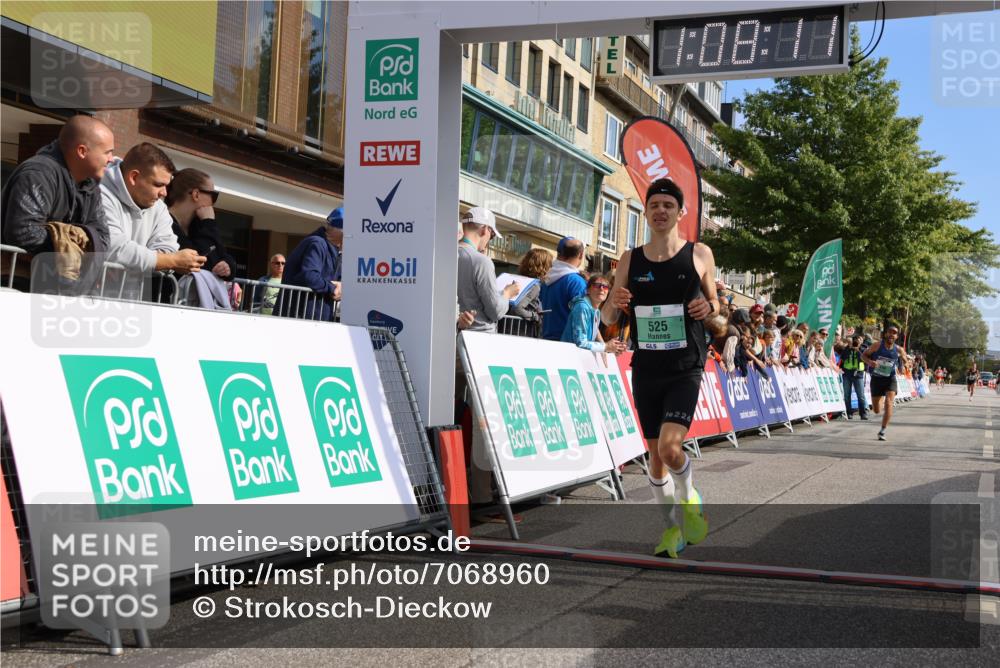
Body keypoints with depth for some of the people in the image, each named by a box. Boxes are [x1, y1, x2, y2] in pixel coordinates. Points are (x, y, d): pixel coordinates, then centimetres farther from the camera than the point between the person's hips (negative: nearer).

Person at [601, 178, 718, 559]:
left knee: (670, 446, -19)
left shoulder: (700, 255, 0)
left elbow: (714, 303, 13)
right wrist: (613, 305, -16)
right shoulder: (629, 261, 4)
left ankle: (689, 499, 12)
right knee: (655, 451, 10)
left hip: (685, 369, -3)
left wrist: (709, 307, -11)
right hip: (645, 369, 3)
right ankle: (671, 525, 28)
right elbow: (607, 319, 8)